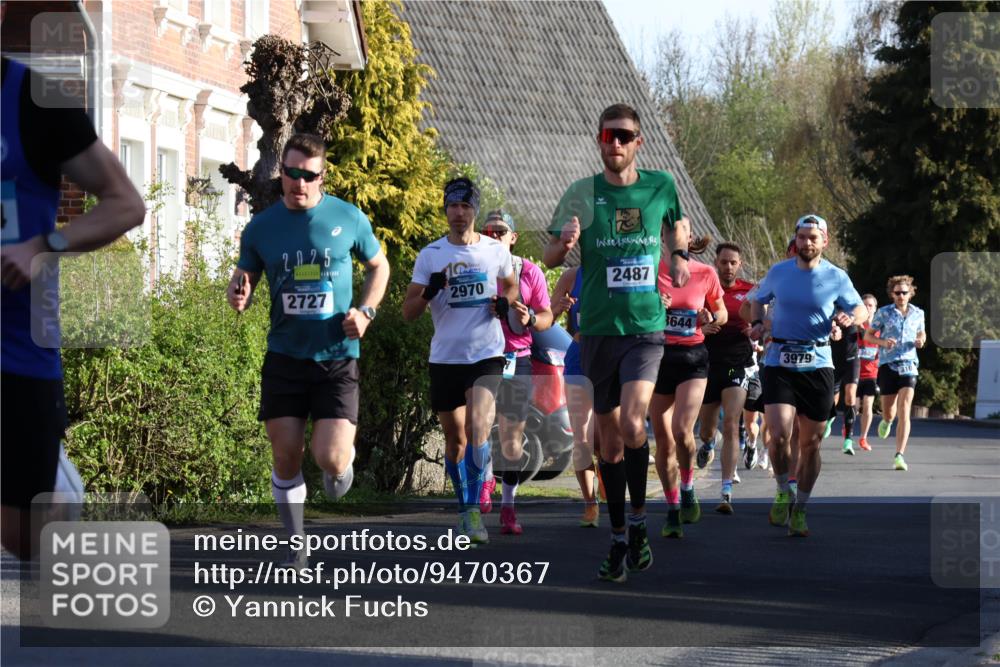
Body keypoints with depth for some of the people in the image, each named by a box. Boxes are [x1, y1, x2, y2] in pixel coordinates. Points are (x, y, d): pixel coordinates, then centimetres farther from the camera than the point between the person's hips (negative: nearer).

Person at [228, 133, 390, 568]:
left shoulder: (349, 218, -3)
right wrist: (237, 296, -14)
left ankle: (345, 457, 26)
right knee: (286, 457, 2)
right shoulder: (261, 227, 0)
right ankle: (296, 546, 20)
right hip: (284, 356, 2)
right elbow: (243, 278, 10)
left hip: (337, 358, -2)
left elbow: (379, 266, 13)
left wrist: (365, 311, -4)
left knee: (330, 458, -13)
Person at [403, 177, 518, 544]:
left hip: (487, 355, -1)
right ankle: (464, 507, 26)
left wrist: (505, 302, 1)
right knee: (455, 438, 9)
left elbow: (511, 284, 24)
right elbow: (408, 312, 2)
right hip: (445, 358, 1)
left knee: (478, 428, -20)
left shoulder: (496, 250, 4)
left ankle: (473, 510, -15)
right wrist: (430, 292, -18)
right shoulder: (430, 255, 2)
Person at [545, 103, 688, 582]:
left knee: (633, 425, -21)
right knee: (609, 440, 7)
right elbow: (550, 258, 2)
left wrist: (678, 255, 4)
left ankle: (639, 523, -2)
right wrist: (564, 243, -21)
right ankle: (619, 540, 18)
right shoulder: (582, 194, -2)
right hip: (598, 330, 1)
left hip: (646, 329, -1)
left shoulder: (660, 186, 1)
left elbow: (675, 221, 24)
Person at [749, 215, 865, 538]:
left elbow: (861, 309, 9)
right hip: (779, 362, -1)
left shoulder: (836, 278, 1)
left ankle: (799, 510, 19)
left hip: (818, 364, 1)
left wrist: (851, 317, -14)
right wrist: (757, 323, 1)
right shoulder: (778, 272, 4)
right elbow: (758, 300, 21)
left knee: (811, 443, 5)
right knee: (779, 435, -17)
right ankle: (783, 491, 10)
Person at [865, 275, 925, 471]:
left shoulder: (918, 313, 8)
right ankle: (887, 421, 48)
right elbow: (868, 335, 7)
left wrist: (920, 341, 0)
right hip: (887, 365, 0)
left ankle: (899, 456, -16)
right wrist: (882, 342, -12)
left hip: (908, 365, 0)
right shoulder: (883, 313, 1)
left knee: (904, 411, -14)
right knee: (889, 413, 7)